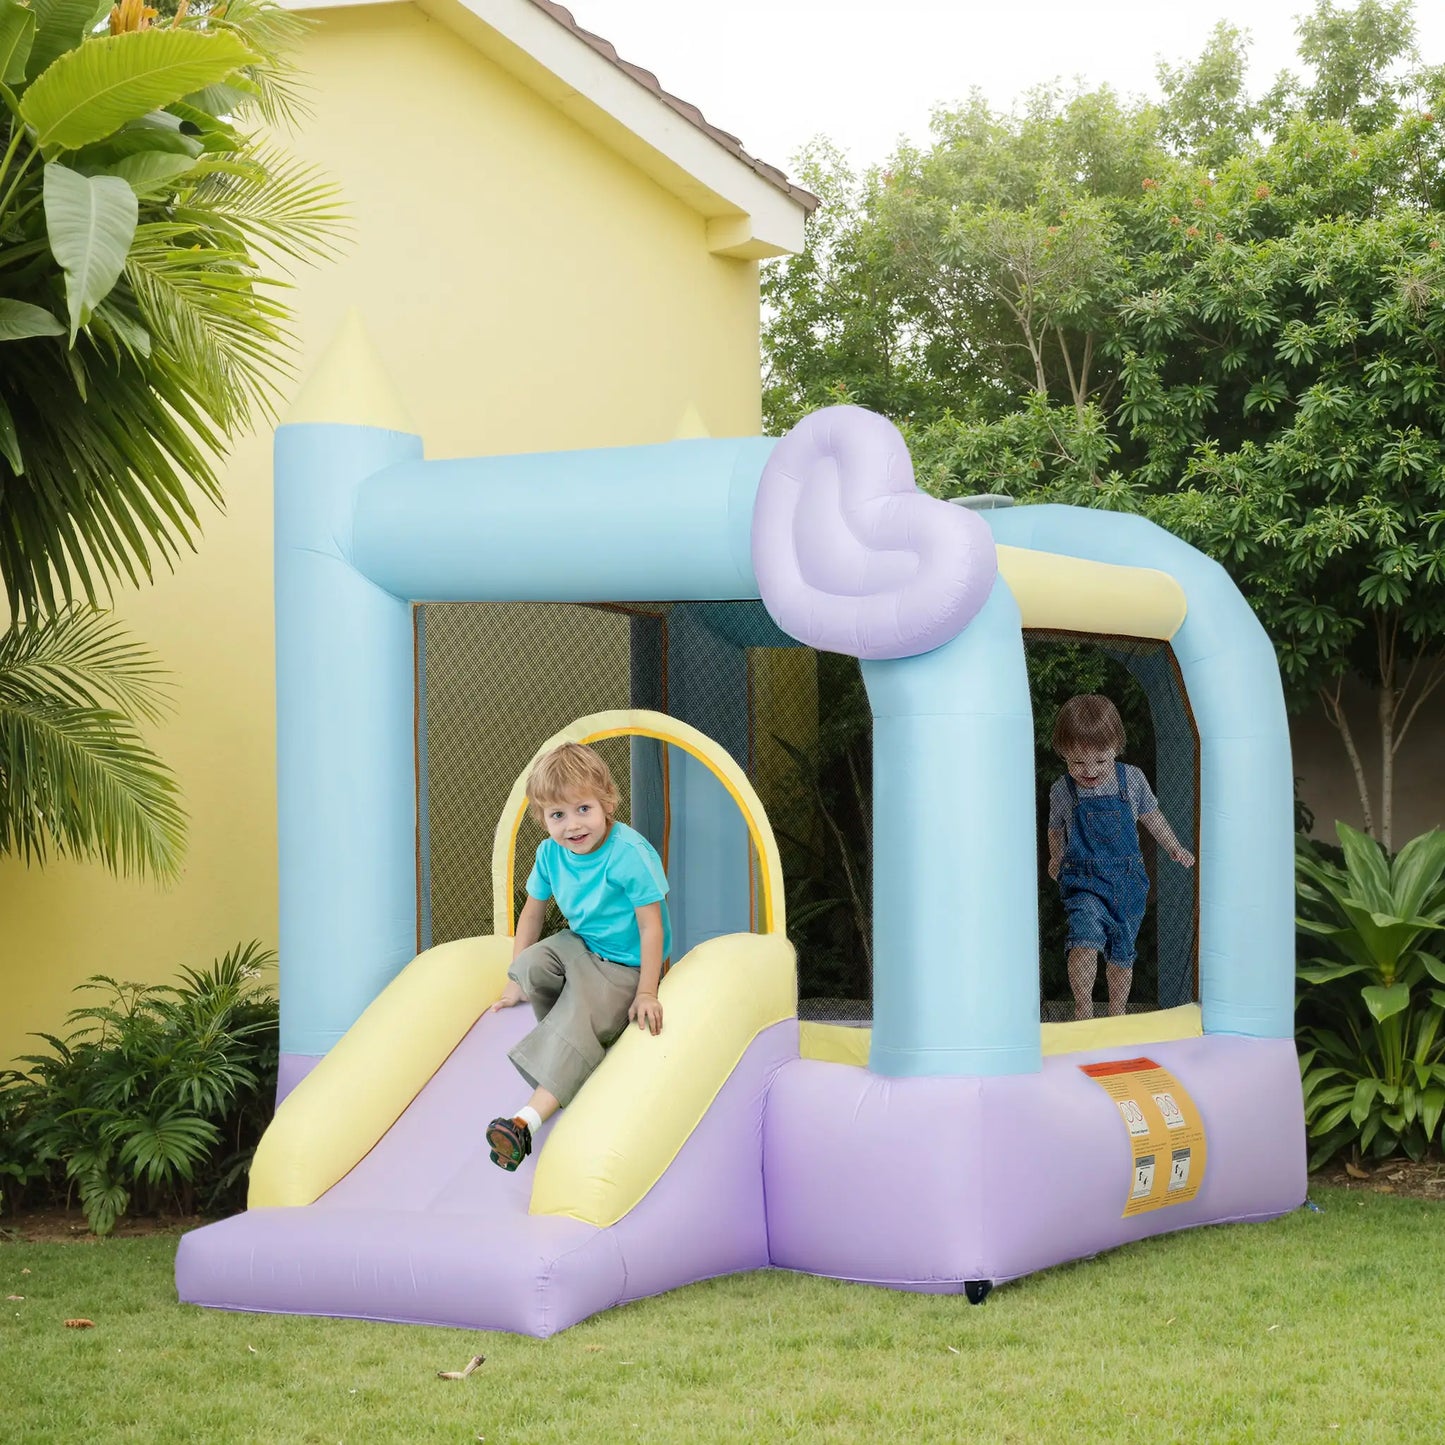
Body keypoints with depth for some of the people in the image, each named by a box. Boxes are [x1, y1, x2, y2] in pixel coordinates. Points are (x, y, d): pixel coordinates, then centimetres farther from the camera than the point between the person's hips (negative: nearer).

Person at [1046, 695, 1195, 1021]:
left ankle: (1117, 1013, 29)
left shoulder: (1132, 780, -3)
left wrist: (1175, 848, 14)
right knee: (1086, 936, -27)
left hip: (1128, 881, 2)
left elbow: (1151, 816, 15)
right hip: (1084, 881, -2)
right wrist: (1055, 860, 31)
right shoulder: (1061, 792, -5)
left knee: (1121, 953, 11)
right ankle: (1083, 1007, -22)